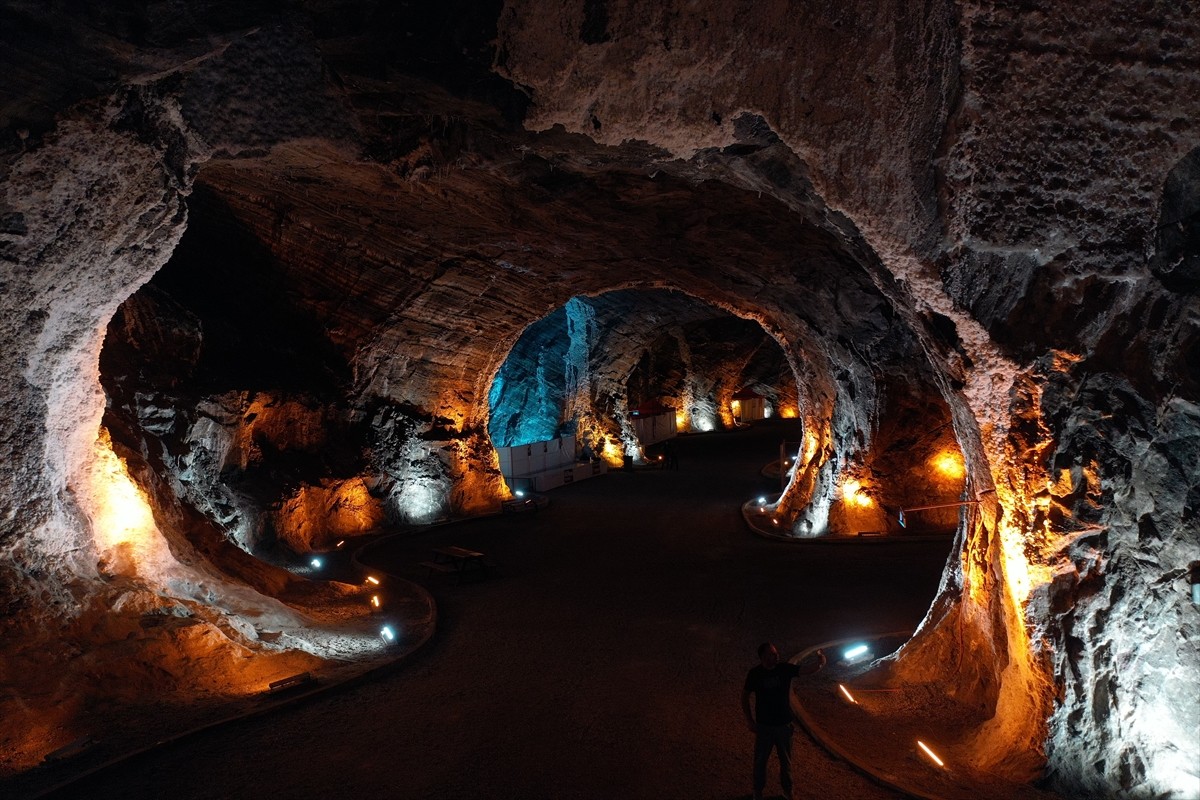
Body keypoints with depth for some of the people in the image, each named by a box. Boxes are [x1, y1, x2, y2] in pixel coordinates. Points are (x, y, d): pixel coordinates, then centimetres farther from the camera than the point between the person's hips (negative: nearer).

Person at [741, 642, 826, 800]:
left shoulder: (785, 668, -13)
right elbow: (745, 696, -4)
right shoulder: (754, 674, -16)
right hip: (764, 726, -1)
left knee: (786, 759, 19)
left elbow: (806, 670, -22)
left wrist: (819, 665, -43)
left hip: (784, 724, 1)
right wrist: (749, 720, -6)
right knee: (760, 760, 14)